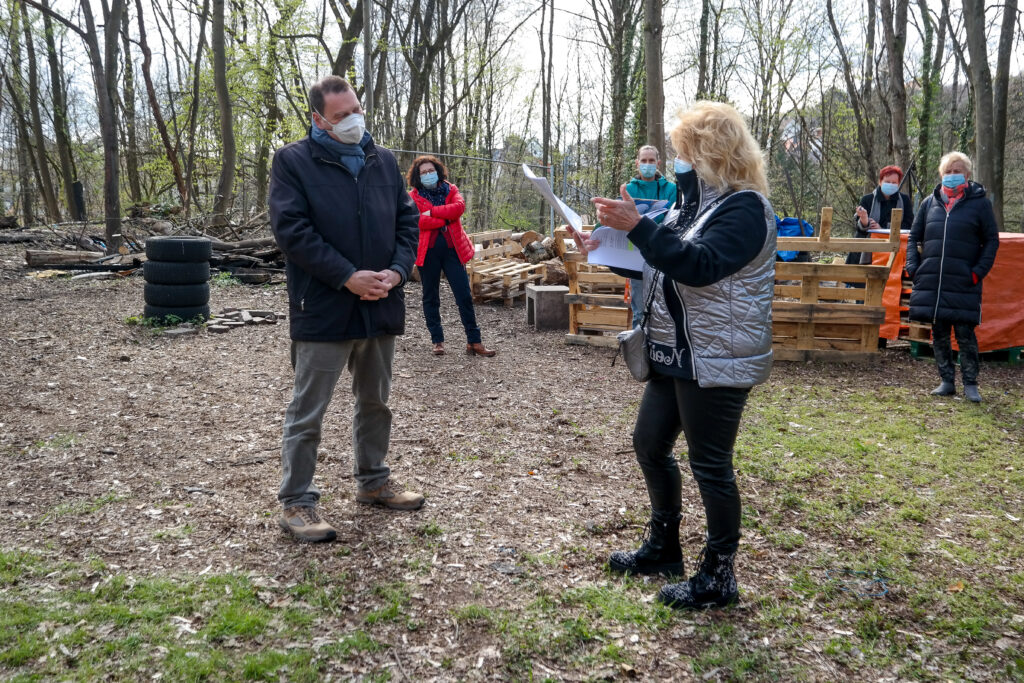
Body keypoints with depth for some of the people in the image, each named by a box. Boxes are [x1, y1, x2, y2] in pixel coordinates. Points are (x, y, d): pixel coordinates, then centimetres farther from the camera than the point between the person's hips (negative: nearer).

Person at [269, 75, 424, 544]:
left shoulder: (383, 161, 12)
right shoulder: (293, 161, -5)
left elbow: (407, 219, 12)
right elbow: (291, 229, -14)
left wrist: (397, 269, -7)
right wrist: (348, 277, -19)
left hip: (381, 307, 6)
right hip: (324, 309, -6)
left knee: (375, 401, 18)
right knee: (307, 412, 1)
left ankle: (373, 482, 34)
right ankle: (296, 502, 13)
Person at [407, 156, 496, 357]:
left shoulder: (450, 189, 11)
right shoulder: (414, 197, 4)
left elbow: (459, 207, -10)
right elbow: (419, 221, -14)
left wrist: (432, 211, -12)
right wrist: (446, 218, -12)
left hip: (452, 248, 1)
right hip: (428, 250, -1)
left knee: (464, 295, -2)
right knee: (431, 298, 6)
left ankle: (473, 342, 3)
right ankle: (437, 341, 18)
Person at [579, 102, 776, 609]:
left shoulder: (745, 207, -14)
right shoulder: (694, 204, 15)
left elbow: (699, 265, -30)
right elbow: (662, 270, 23)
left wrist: (637, 226, -32)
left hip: (717, 362, -10)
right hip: (675, 356, 10)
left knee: (710, 464, -1)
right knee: (650, 444, 16)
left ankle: (718, 576, 15)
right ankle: (663, 547, 33)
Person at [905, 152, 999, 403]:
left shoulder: (979, 202, 3)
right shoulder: (930, 202, 11)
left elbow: (992, 240, 3)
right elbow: (914, 237, 17)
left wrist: (978, 271, -8)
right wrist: (913, 266, 4)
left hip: (963, 283, -3)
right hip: (931, 281, 3)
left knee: (965, 334, -2)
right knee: (939, 334, 8)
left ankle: (970, 384, 10)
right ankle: (947, 381, 19)